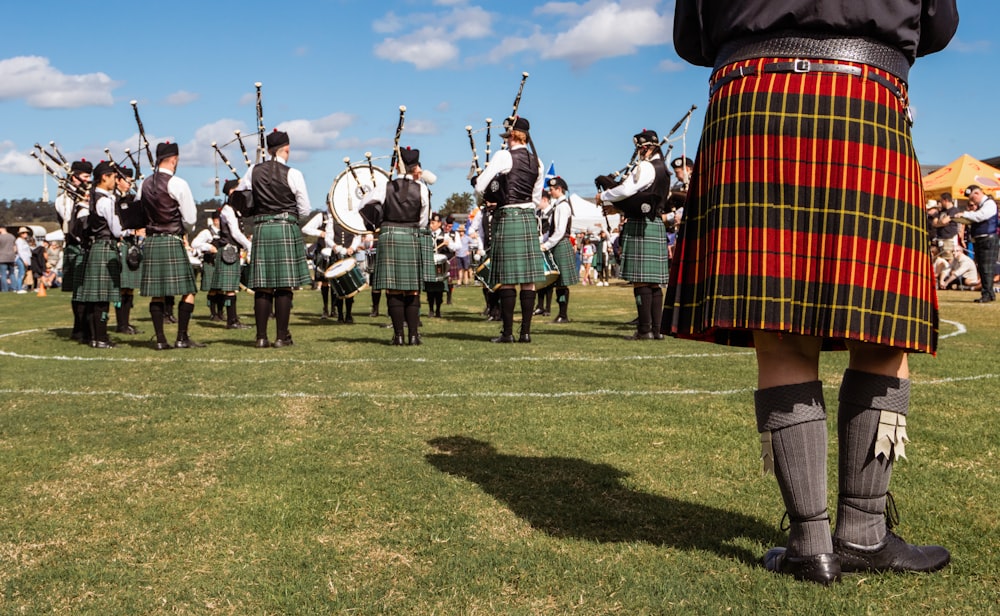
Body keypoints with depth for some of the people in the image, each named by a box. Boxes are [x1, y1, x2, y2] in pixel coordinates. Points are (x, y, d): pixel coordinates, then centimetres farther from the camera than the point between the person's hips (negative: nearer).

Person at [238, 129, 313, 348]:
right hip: (287, 229, -3)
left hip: (261, 230, 3)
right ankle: (282, 336, 2)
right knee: (284, 286, 1)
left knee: (262, 287, 5)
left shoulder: (253, 171, 4)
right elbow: (305, 210, -2)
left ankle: (261, 337, 6)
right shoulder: (292, 174, -6)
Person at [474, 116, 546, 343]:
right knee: (529, 280, 4)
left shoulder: (504, 156, -7)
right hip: (529, 219, 5)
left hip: (507, 219, -5)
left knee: (507, 279, -2)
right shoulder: (537, 162, 11)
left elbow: (480, 187, -9)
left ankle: (508, 332, -1)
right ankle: (525, 331, 5)